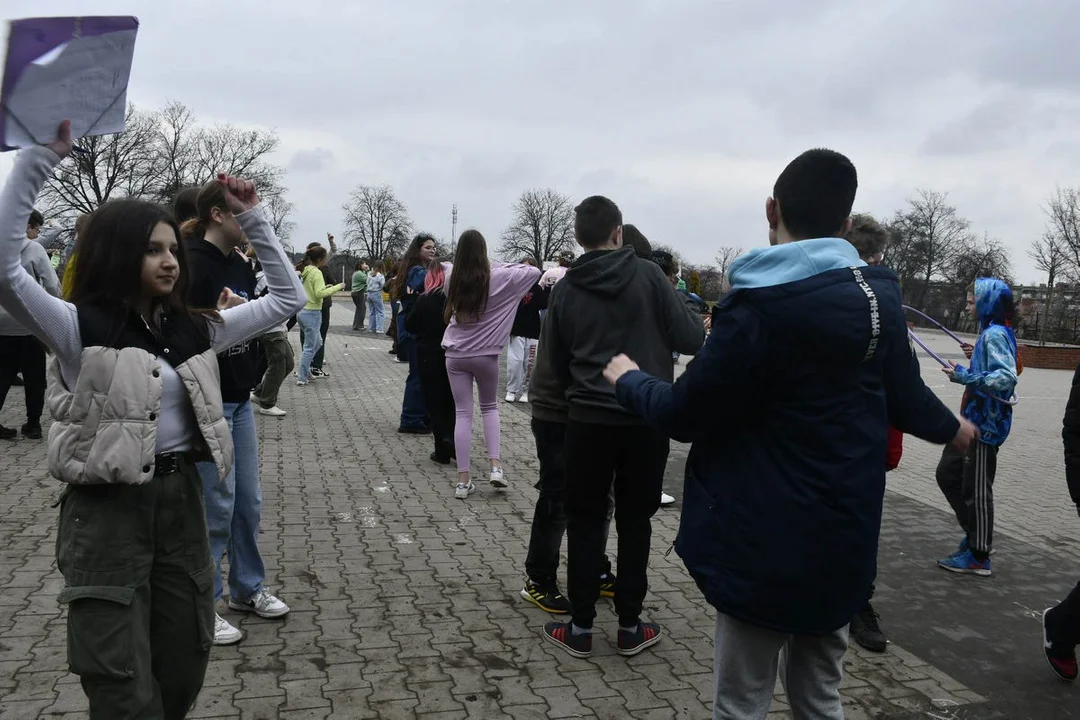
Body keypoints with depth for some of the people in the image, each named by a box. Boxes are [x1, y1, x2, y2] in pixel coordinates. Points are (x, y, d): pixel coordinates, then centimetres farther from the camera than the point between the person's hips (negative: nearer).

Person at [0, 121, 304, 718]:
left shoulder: (193, 329, 6)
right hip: (107, 511, -5)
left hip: (180, 499, 5)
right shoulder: (80, 328, -8)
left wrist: (253, 219, 6)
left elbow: (285, 298, 12)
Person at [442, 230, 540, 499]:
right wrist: (506, 266, 12)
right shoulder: (498, 278, -10)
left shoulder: (452, 279, -3)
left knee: (463, 413, 6)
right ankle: (495, 466, 7)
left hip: (455, 354, 1)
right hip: (485, 354, -1)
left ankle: (463, 480, 6)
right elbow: (534, 272, 0)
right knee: (489, 407, 20)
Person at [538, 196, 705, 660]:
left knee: (585, 521, 11)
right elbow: (691, 340, -7)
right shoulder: (648, 276, -7)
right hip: (646, 418, -1)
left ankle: (581, 627, 17)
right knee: (635, 520, 11)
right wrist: (701, 323, 14)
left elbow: (553, 358, 6)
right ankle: (630, 627, 20)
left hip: (588, 419, 1)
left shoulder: (565, 289, -1)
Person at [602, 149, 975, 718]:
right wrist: (952, 429, 36)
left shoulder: (758, 307, -21)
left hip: (765, 544, -7)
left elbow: (684, 415, -14)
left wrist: (627, 379, 7)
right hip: (843, 538, 7)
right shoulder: (878, 297, 0)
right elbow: (903, 394, 14)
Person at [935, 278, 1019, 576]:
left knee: (976, 489, 1)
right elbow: (1000, 367, 19)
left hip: (985, 424, -10)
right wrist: (977, 358, 14)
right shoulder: (992, 332, 10)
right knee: (947, 474, 17)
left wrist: (963, 376, -26)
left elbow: (1007, 378, -28)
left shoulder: (995, 334, -18)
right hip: (973, 419, 10)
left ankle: (978, 557, 13)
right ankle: (975, 533, 29)